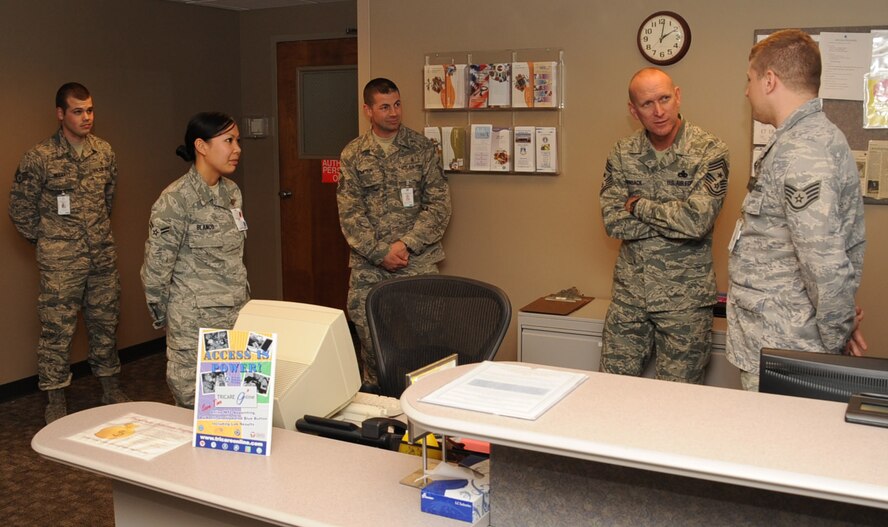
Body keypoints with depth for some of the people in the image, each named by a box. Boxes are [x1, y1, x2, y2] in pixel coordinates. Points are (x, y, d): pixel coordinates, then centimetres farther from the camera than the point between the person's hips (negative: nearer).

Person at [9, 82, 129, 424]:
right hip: (60, 263, -4)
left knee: (105, 323, 13)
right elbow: (20, 208, -2)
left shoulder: (105, 152, 4)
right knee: (57, 331, 2)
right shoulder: (39, 157, -10)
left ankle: (110, 387, 28)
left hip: (103, 256, 5)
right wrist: (47, 241, 2)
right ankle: (56, 401, 14)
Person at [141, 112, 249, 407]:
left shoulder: (232, 192, 8)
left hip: (237, 315, 7)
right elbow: (155, 267, -11)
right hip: (196, 321, -6)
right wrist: (162, 316, -1)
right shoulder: (176, 200, -15)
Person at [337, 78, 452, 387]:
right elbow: (349, 213, 1)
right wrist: (380, 252, -10)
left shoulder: (422, 149, 5)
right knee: (369, 340, 3)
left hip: (417, 262, -1)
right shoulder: (352, 155, 7)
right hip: (367, 267, 1)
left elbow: (439, 205, -1)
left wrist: (406, 244, -11)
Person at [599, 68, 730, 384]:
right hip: (630, 294, 4)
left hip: (685, 298, -3)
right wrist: (673, 217, -13)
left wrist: (639, 206, -12)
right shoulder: (622, 153, 3)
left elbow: (698, 220, -22)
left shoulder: (709, 152, -9)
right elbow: (613, 222, -6)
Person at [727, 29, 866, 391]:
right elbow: (849, 249, 16)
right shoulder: (817, 137, 14)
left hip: (779, 353, -10)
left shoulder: (800, 153, -20)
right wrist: (840, 326, 11)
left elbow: (826, 266, -26)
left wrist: (836, 337, -13)